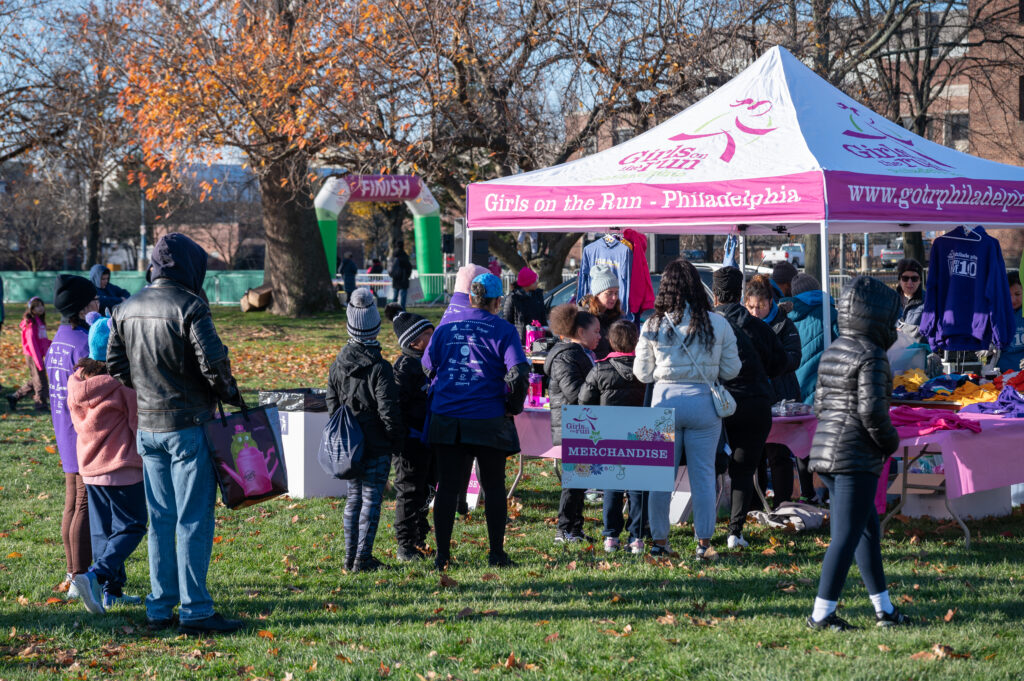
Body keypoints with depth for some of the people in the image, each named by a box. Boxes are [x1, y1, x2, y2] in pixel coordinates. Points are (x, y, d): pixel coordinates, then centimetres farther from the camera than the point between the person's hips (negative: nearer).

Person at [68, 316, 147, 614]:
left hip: (90, 467, 7)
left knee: (103, 530, 14)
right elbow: (138, 422, -9)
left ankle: (112, 591, 15)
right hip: (124, 466, -7)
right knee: (130, 526, -1)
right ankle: (97, 574, -20)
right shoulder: (125, 380, -15)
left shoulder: (77, 380, 4)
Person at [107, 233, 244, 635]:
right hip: (188, 425, -7)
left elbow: (116, 364, 12)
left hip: (148, 427, 7)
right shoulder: (188, 306, -14)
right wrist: (230, 394, -3)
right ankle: (194, 611, -2)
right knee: (194, 520, -2)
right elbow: (212, 359, -19)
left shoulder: (126, 310, 8)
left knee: (160, 519, 13)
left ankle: (159, 608, 16)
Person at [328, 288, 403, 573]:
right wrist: (398, 442, -3)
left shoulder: (337, 365, 3)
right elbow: (388, 410, -14)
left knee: (354, 498, 15)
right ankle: (363, 558, -2)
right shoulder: (380, 368, -15)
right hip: (376, 446, -6)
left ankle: (351, 557, 17)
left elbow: (332, 404, 9)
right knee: (371, 499, -1)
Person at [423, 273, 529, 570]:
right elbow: (518, 373, -13)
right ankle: (496, 554, 12)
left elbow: (427, 368, 12)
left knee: (447, 487, 6)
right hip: (489, 420, -3)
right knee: (493, 487, 9)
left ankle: (442, 555, 5)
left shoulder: (445, 328, 7)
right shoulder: (502, 330, -4)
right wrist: (513, 407, 2)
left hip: (446, 420, 3)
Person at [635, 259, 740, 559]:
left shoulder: (652, 326, -2)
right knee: (703, 474, 6)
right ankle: (704, 542, 8)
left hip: (665, 400, 0)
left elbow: (642, 373, 4)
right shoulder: (718, 324, -3)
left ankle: (659, 540, 13)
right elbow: (731, 370, 3)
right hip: (703, 402, 0)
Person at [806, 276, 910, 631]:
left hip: (825, 451, 10)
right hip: (856, 456, -10)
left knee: (868, 526, 17)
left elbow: (820, 402, 17)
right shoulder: (871, 355, -14)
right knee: (847, 534, -5)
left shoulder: (832, 352, 13)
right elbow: (871, 409, -19)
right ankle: (821, 614, -4)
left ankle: (884, 608, 22)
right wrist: (889, 441, -4)